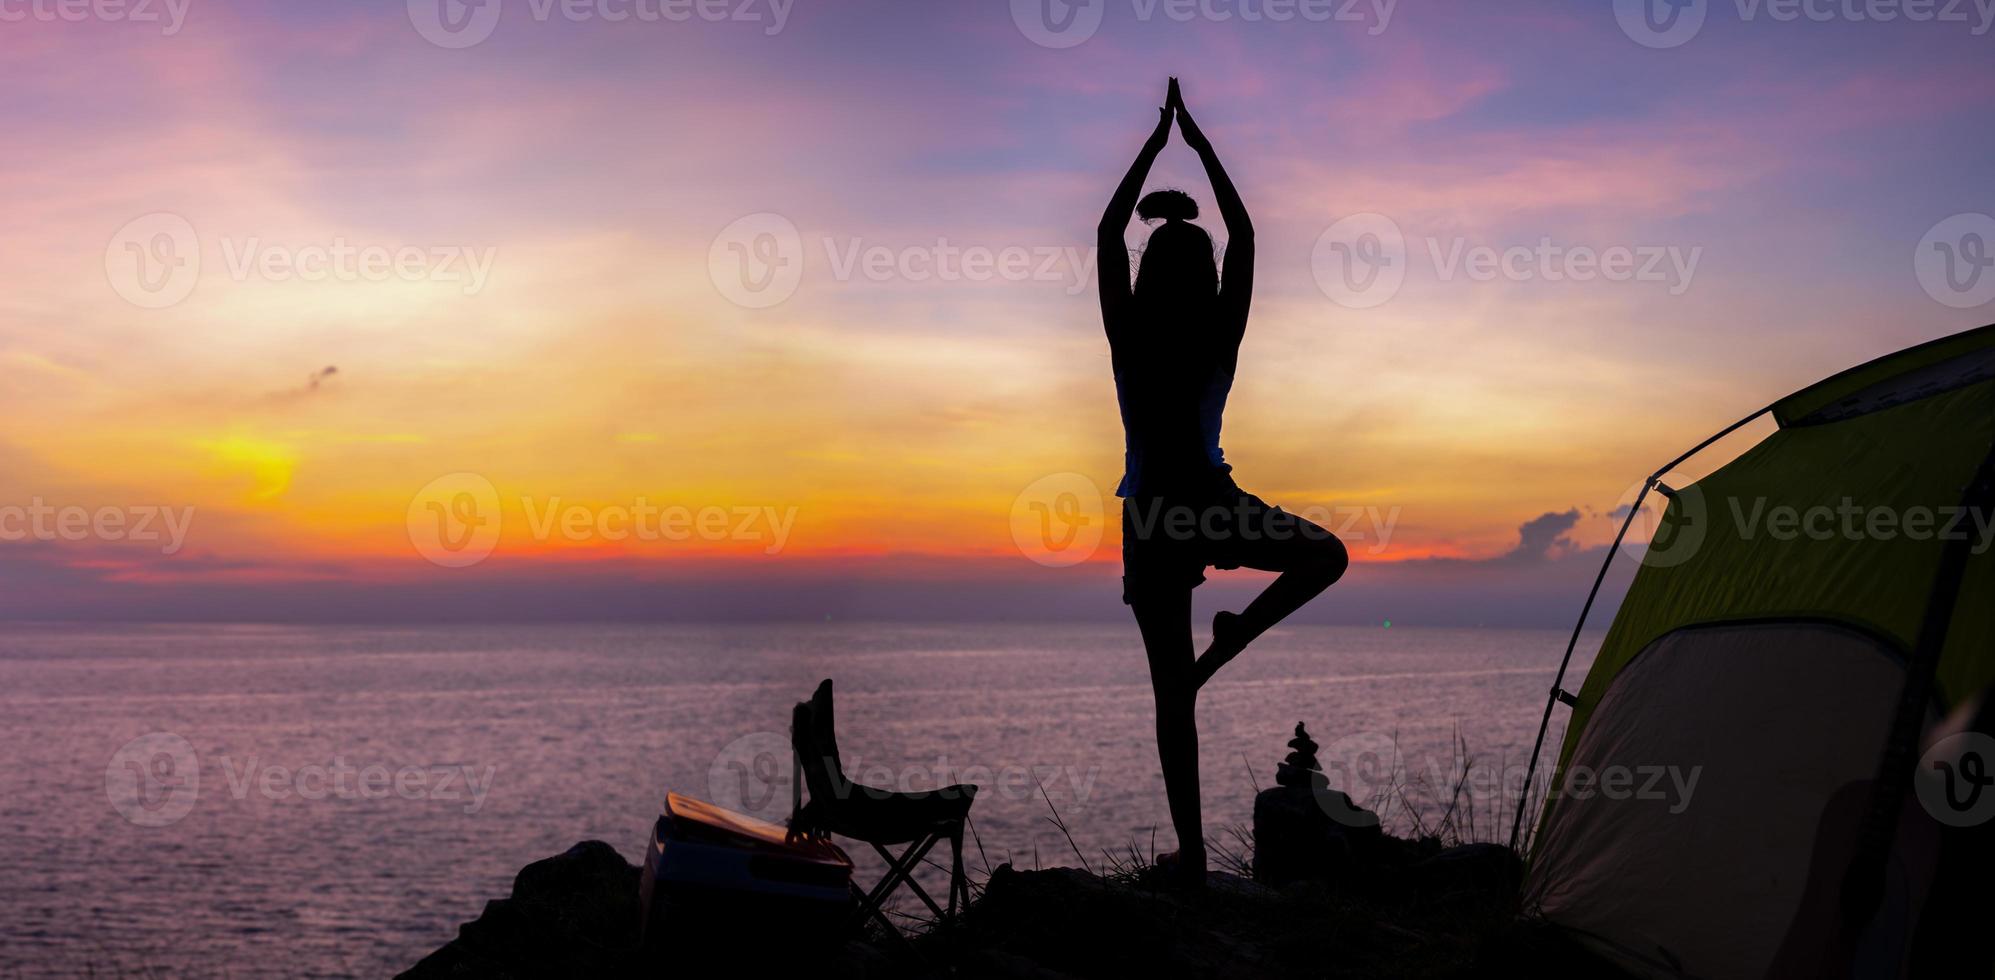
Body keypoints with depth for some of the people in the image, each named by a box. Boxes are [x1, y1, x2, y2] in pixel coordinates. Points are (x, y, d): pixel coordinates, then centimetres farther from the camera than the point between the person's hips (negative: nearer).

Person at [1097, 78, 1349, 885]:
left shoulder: (1129, 339, -4)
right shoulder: (1220, 339, -3)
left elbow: (1107, 234, 5)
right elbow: (1243, 235, 7)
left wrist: (1156, 142, 9)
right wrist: (1199, 145, 12)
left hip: (1150, 516, 1)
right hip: (1213, 505, -1)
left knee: (1172, 692, 4)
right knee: (1327, 556, 23)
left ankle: (1191, 851, 3)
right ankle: (1227, 641, 3)